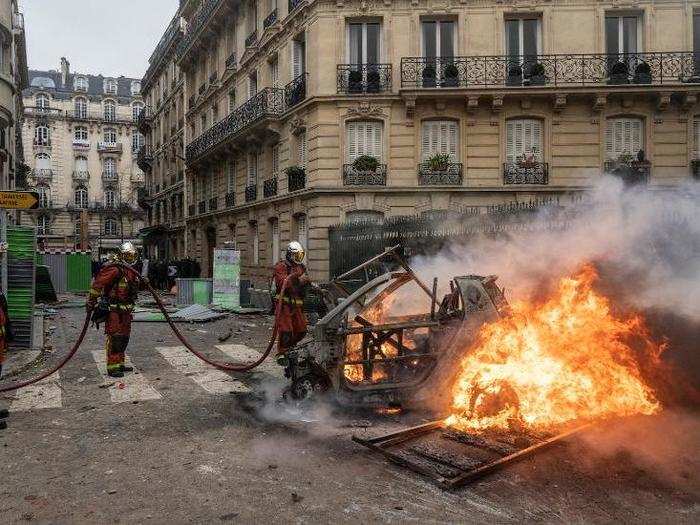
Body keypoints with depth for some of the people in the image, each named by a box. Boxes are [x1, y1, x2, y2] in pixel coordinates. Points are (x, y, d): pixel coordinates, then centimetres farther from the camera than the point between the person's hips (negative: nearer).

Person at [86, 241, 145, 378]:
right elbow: (97, 284, -20)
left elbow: (138, 285, 32)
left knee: (124, 338, 16)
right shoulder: (115, 270, -16)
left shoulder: (132, 272, 13)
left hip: (126, 311, 9)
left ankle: (120, 364, 28)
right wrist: (91, 302, -19)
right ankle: (112, 368, -1)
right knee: (115, 338, -7)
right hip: (113, 311, -9)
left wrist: (144, 282, 14)